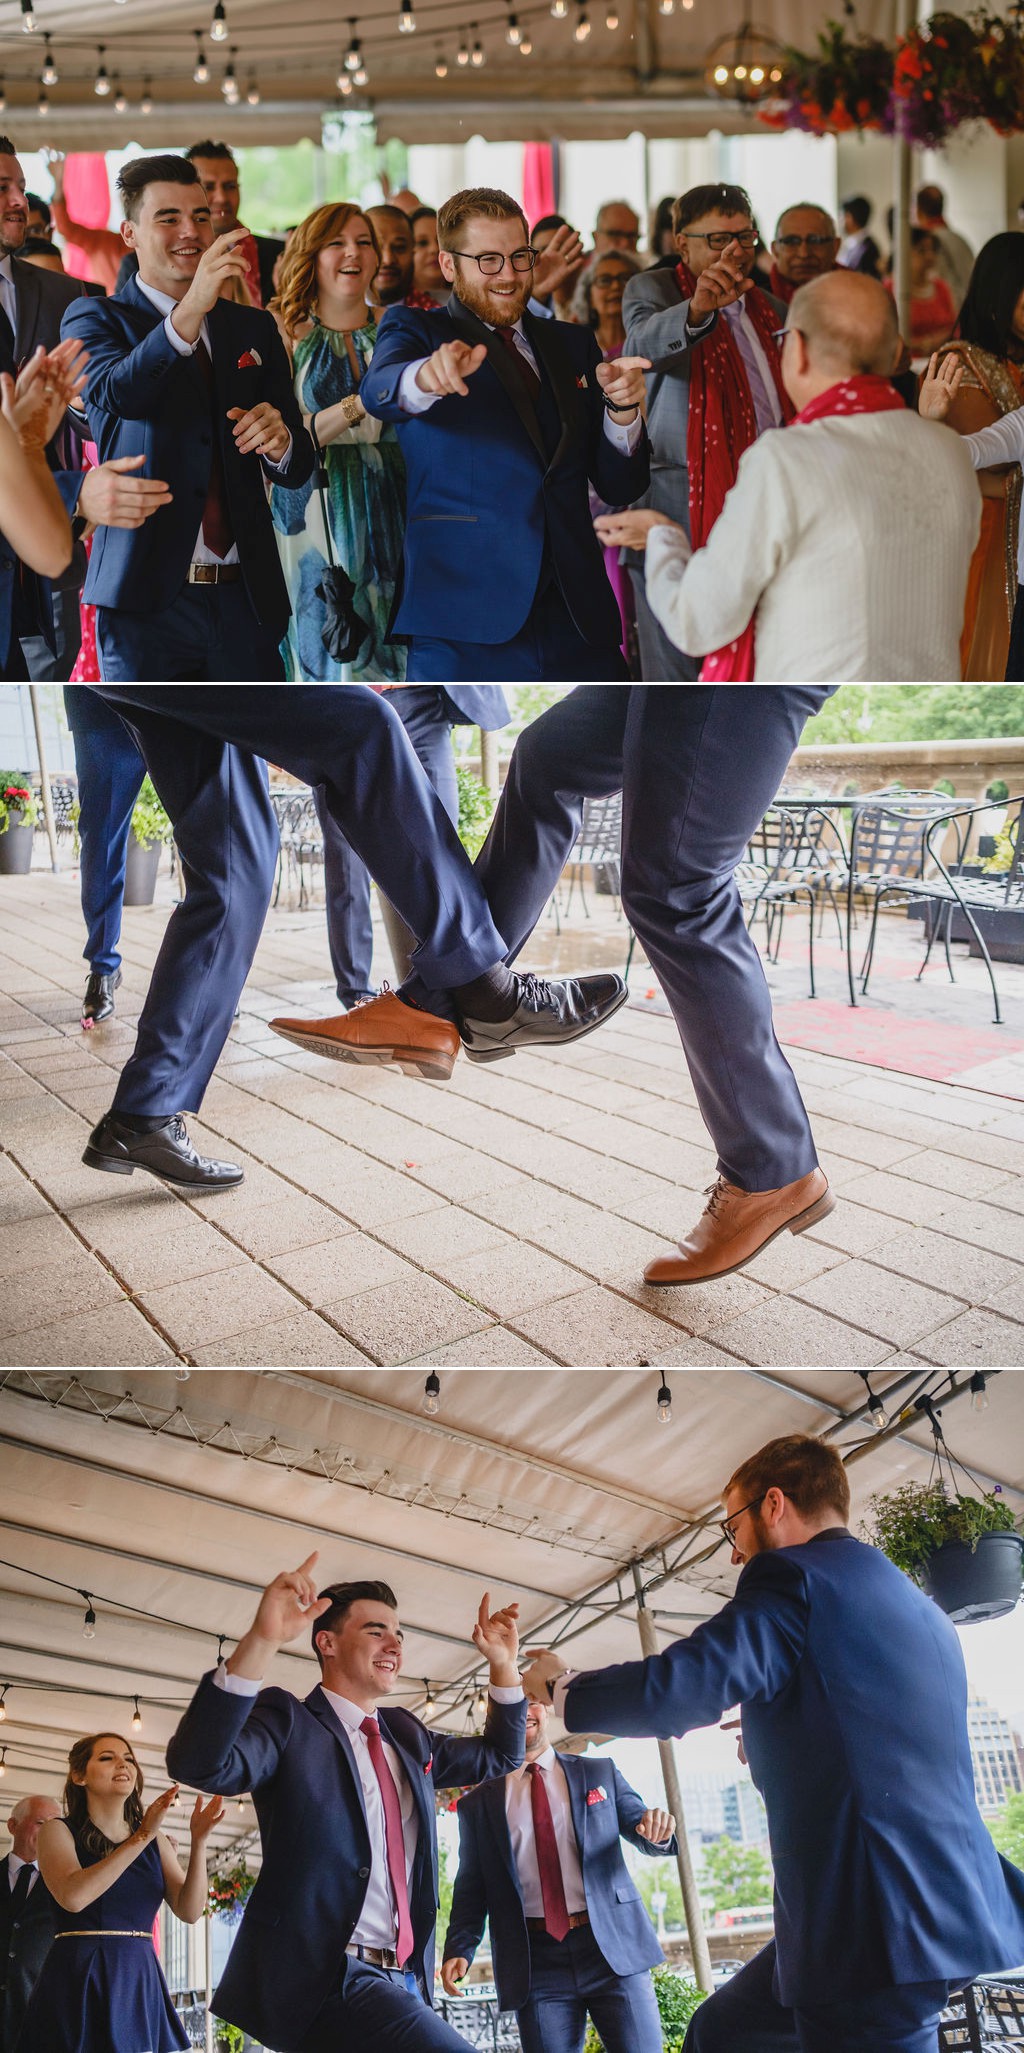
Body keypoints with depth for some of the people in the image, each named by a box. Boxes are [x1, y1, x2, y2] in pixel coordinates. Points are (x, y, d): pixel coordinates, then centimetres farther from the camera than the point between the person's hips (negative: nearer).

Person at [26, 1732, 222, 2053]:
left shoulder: (155, 1841, 11)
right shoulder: (59, 1831, -1)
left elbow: (190, 1911, 2)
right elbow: (73, 1897, -20)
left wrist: (199, 1842, -12)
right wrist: (141, 1837, -21)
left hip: (141, 1982, 4)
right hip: (77, 1981, -4)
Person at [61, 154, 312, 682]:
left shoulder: (253, 328, 16)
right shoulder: (95, 318, 5)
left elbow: (298, 469, 14)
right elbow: (115, 394, -19)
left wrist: (279, 442, -10)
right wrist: (192, 309, -31)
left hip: (247, 598, 4)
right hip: (147, 597, -3)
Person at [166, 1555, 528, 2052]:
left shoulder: (406, 1735, 19)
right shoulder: (288, 1722, -4)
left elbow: (498, 1756, 30)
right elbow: (199, 1764, -23)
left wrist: (503, 1662, 14)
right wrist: (261, 1641, -36)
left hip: (403, 1976, 8)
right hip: (322, 1977, -8)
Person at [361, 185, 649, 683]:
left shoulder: (573, 346, 18)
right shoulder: (414, 330, 7)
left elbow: (620, 488, 14)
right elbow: (378, 392, -18)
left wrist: (622, 409, -5)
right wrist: (427, 378, -41)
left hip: (579, 619, 4)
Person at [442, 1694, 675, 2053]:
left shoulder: (599, 1772, 12)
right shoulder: (479, 1803, 11)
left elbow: (639, 1826, 15)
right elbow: (471, 1888, 12)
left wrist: (658, 1830, -10)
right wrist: (459, 1950, -4)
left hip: (612, 1946, 0)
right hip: (536, 1960, 0)